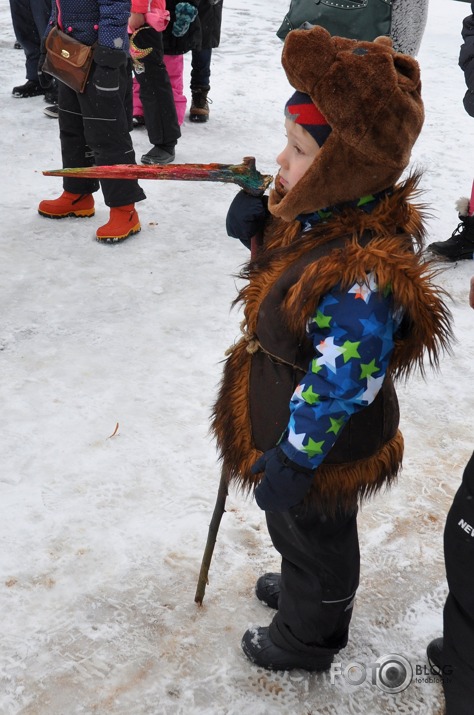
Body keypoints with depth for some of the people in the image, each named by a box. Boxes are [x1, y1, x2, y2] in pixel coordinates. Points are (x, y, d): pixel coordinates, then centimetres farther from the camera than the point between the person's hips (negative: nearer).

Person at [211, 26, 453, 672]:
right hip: (282, 419, 9)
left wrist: (292, 460, -24)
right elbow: (280, 267, 11)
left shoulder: (362, 275, -37)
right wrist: (257, 228, -9)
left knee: (312, 535, 19)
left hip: (320, 448, -8)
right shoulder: (320, 214, -8)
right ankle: (302, 587, 62)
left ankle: (308, 638, 47)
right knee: (294, 529, 33)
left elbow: (339, 384, -32)